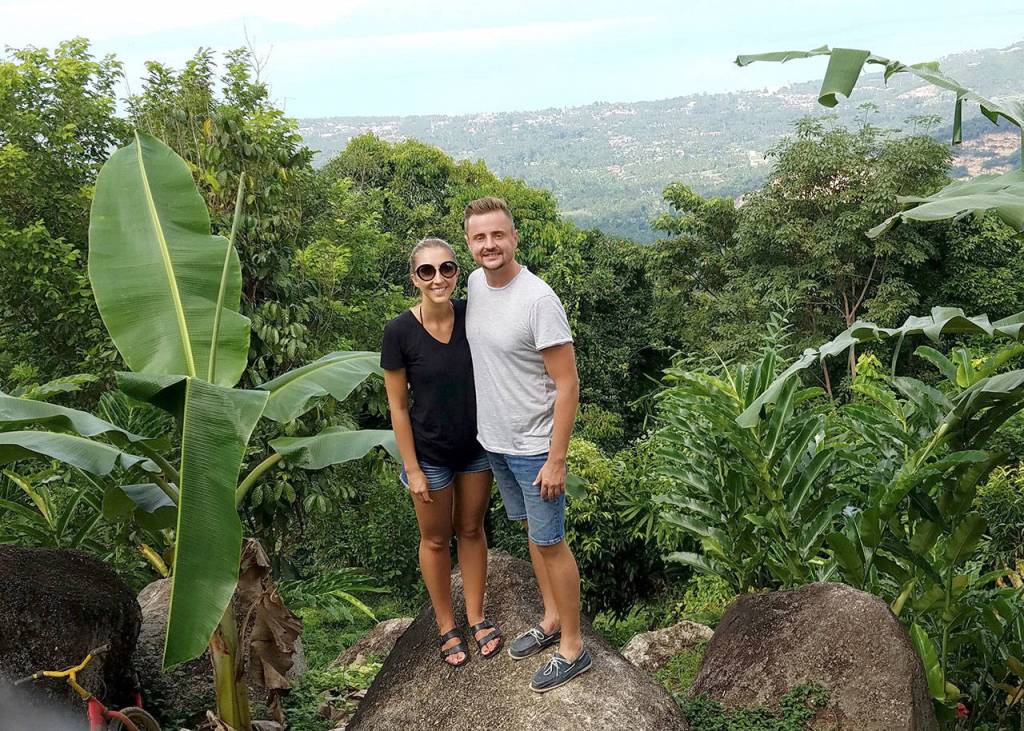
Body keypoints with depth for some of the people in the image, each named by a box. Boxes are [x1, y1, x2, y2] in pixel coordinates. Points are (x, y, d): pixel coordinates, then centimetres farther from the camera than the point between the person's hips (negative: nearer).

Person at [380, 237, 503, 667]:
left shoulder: (472, 316, -12)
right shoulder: (399, 332, -19)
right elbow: (398, 406, -12)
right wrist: (412, 469, -10)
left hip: (477, 445, 3)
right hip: (431, 453, -2)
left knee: (471, 531, 19)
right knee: (436, 540, 15)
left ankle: (476, 617, 37)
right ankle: (446, 626, 35)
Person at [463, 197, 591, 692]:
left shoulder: (538, 299, -23)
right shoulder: (475, 283, 1)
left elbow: (567, 384, -21)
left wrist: (556, 459, -22)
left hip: (534, 447, -7)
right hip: (493, 441, 7)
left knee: (549, 542, 2)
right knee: (530, 530, 20)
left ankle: (572, 647, 17)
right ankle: (552, 619, 37)